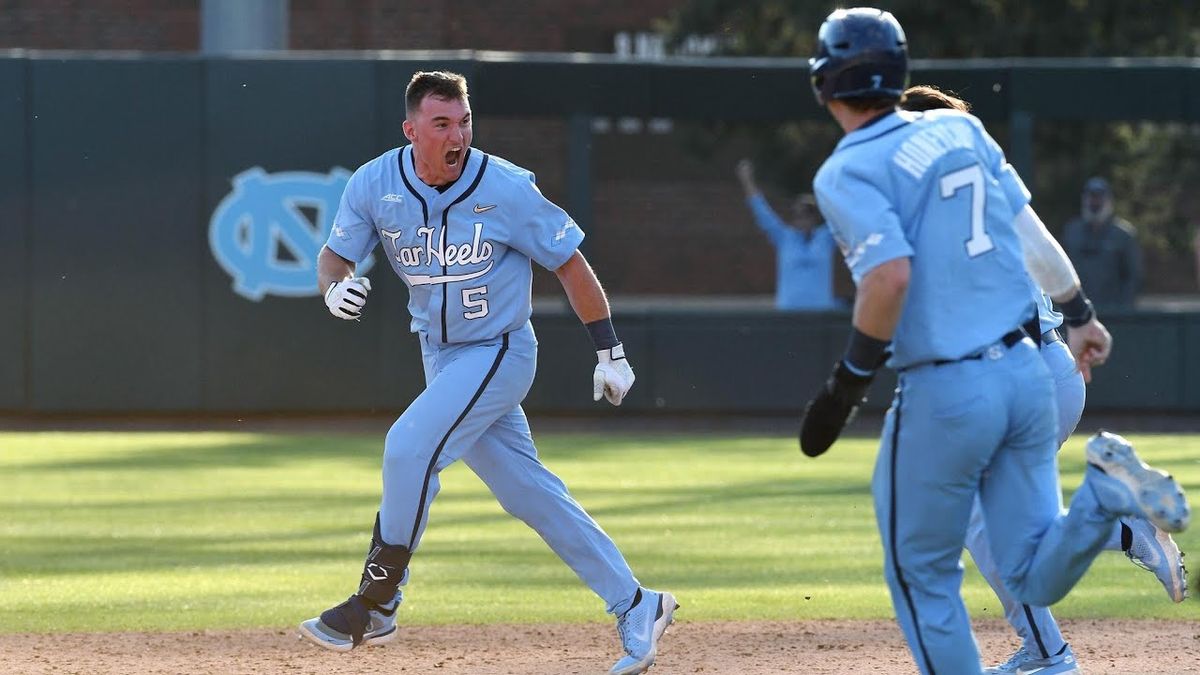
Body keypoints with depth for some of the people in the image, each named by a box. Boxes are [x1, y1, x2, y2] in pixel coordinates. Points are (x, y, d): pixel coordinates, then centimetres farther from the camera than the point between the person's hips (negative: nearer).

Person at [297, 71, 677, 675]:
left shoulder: (507, 189, -19)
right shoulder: (375, 185, -9)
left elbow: (570, 263, -9)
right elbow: (335, 256, 1)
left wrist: (610, 353, -6)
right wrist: (335, 288, -24)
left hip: (500, 353, -5)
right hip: (441, 356, 5)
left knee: (410, 446, -22)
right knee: (528, 492, 6)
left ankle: (375, 607, -10)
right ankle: (635, 608, 14)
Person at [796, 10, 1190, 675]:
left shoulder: (847, 172, -10)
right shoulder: (960, 129, 10)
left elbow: (891, 274, -23)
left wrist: (846, 382, -16)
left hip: (944, 394, -6)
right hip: (1026, 371, 6)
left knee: (921, 573, 13)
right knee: (1035, 579, 9)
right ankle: (1105, 492, -16)